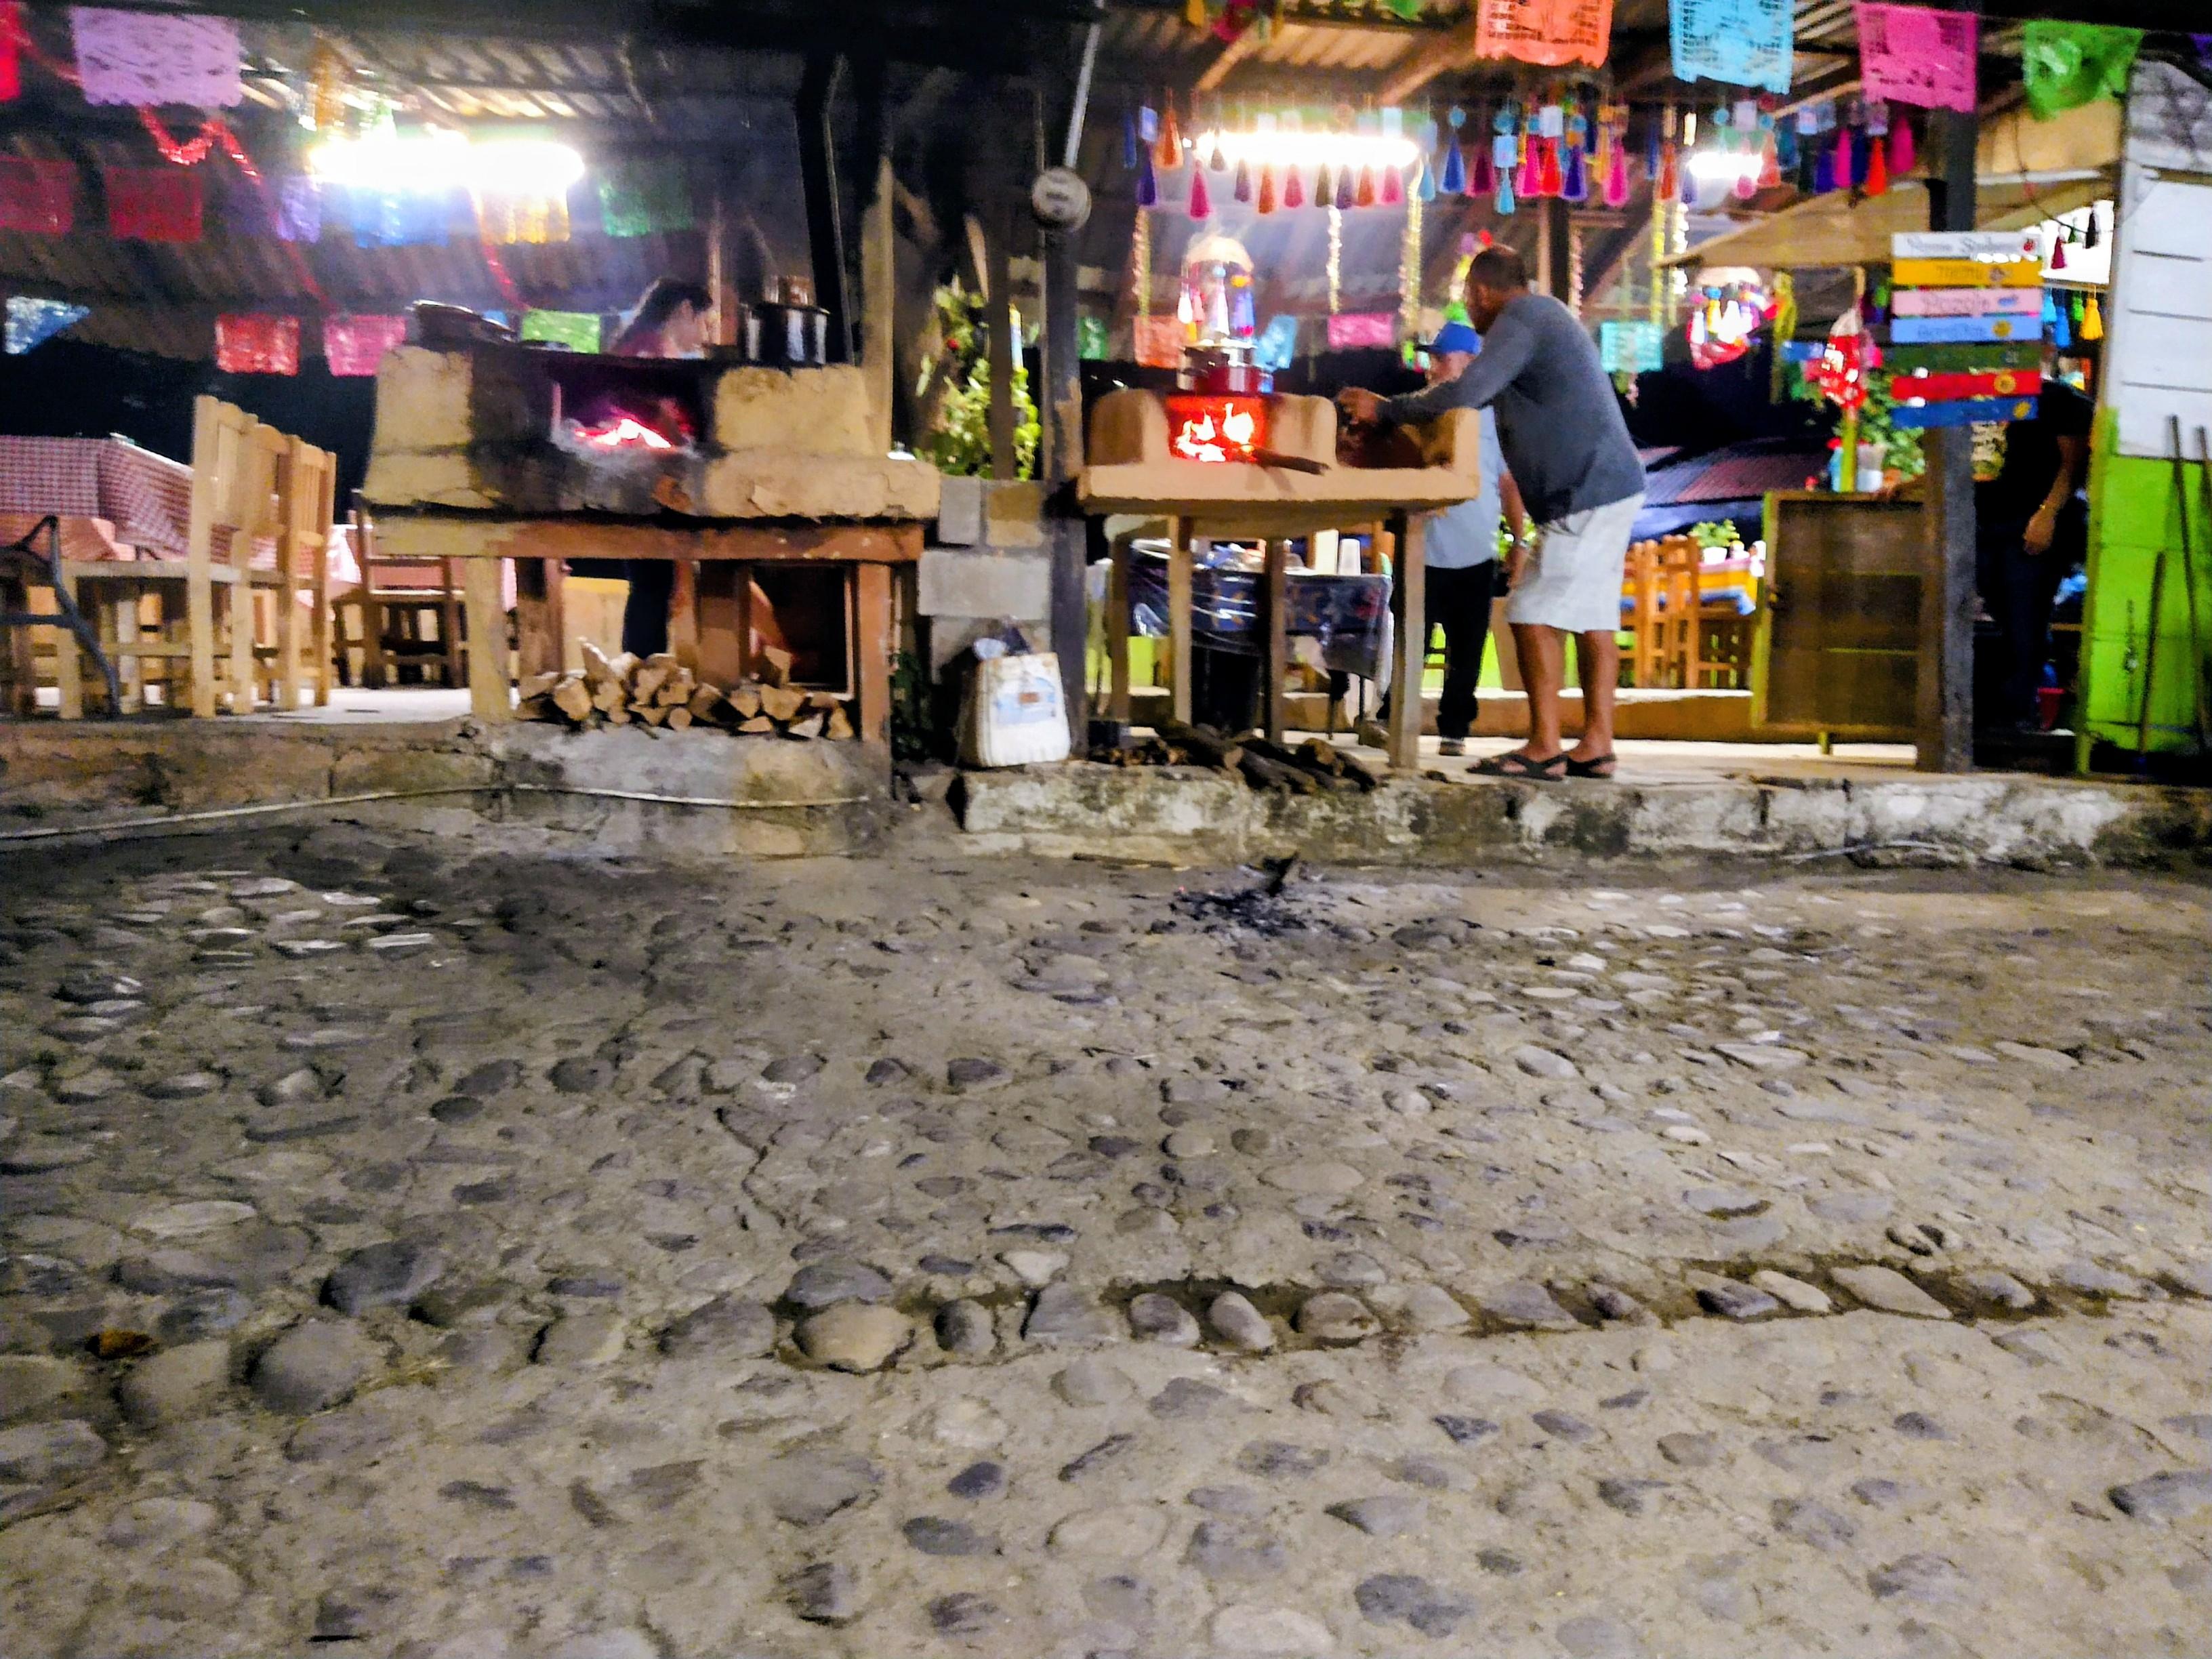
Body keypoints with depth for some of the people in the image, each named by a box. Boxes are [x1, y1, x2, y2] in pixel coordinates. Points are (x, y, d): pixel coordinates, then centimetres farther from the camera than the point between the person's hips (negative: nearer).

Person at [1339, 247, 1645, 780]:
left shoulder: (1520, 317, -10)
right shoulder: (1543, 316, 22)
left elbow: (1466, 393, -21)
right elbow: (1481, 393, 26)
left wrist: (1384, 409, -12)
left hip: (1587, 494, -10)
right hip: (1610, 488, 10)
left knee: (1536, 614, -10)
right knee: (1594, 617, 8)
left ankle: (1544, 747, -10)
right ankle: (1596, 745, 9)